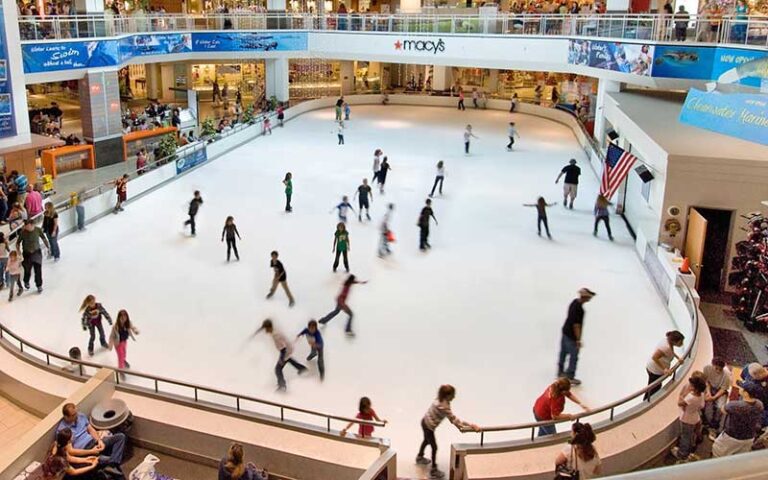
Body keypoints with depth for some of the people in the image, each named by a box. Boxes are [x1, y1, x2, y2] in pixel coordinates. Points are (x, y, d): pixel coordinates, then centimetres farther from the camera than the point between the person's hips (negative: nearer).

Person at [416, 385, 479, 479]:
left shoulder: (441, 401, -6)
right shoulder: (443, 406, -34)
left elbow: (451, 417, -4)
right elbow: (453, 419, -34)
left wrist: (459, 425, -12)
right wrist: (470, 425, -36)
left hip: (425, 422, 10)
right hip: (428, 426, -10)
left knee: (427, 440, 33)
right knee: (434, 447, 2)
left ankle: (420, 457, 57)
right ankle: (434, 471, 13)